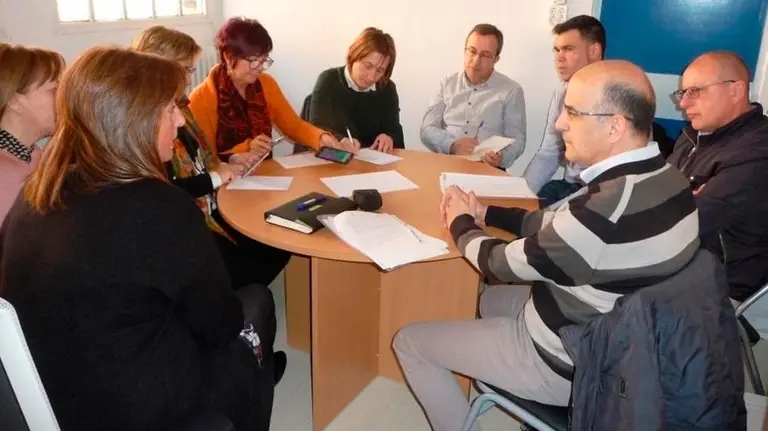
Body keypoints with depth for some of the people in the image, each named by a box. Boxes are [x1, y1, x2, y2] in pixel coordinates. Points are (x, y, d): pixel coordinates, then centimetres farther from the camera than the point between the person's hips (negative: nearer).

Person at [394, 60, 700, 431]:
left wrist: (461, 223, -1)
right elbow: (566, 228, 7)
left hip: (568, 365, -9)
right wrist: (485, 214, 4)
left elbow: (504, 265, -20)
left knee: (409, 341, 2)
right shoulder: (663, 179, -7)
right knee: (492, 299, 31)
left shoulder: (609, 209, -36)